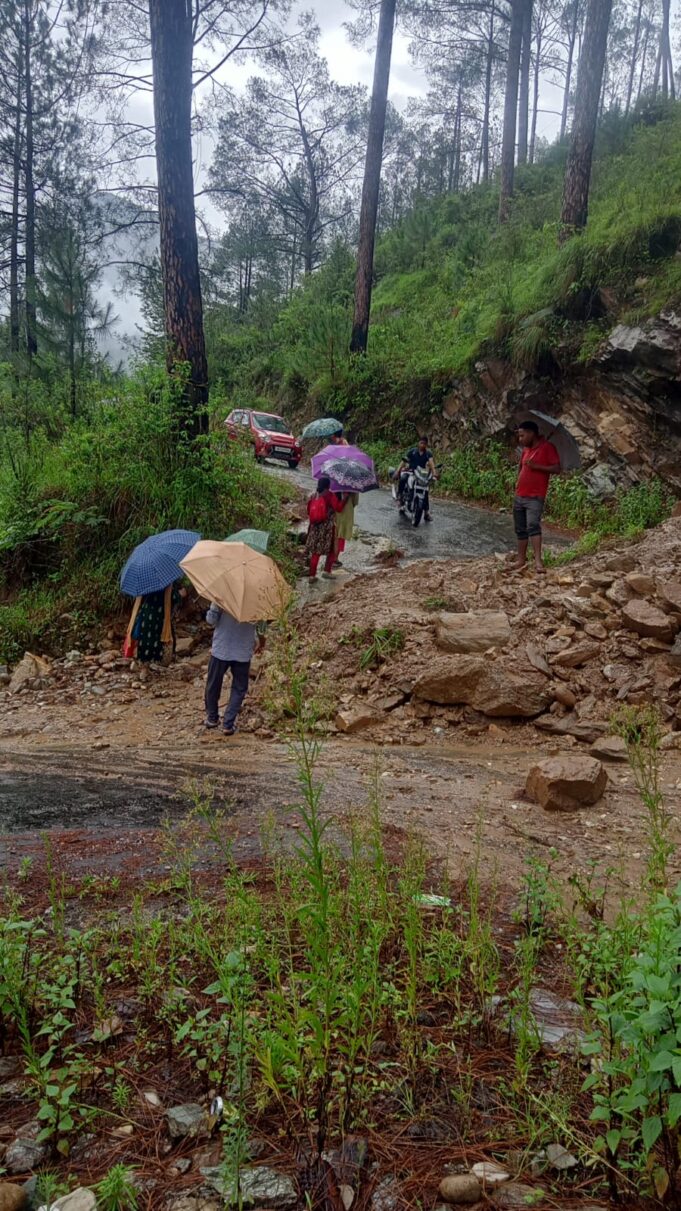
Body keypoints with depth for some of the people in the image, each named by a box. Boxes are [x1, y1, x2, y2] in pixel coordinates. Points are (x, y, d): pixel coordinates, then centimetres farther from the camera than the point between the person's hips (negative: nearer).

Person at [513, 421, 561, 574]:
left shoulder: (547, 447, -7)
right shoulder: (526, 449, 14)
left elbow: (557, 468, -12)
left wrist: (537, 466, -21)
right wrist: (518, 484, 10)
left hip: (535, 497, -8)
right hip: (519, 496, 8)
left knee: (533, 525, -22)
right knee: (520, 529, 12)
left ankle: (538, 561, -28)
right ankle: (521, 559, 24)